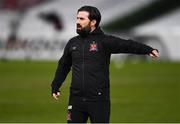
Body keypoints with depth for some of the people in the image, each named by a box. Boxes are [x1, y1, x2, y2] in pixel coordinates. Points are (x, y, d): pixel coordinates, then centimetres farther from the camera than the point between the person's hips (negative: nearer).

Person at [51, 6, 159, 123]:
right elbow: (63, 66, 23)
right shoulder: (73, 43, 11)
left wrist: (148, 50, -32)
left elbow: (127, 45, -18)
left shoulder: (104, 41, -4)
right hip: (76, 100, 4)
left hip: (99, 100, -4)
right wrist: (55, 87, 21)